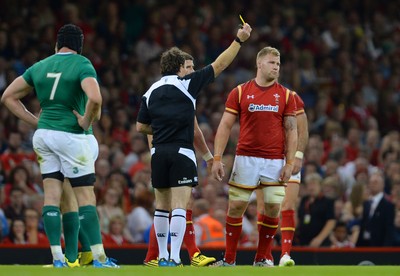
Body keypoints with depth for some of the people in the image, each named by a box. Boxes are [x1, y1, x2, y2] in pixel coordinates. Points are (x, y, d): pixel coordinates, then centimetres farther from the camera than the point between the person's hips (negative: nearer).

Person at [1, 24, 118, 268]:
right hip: (70, 135, -5)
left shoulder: (40, 66, 10)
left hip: (43, 135, 5)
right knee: (86, 196, -1)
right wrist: (87, 120, -8)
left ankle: (58, 258, 1)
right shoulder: (82, 65, -7)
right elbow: (95, 98, -26)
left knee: (52, 196, 5)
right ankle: (99, 258, -3)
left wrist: (36, 121, 11)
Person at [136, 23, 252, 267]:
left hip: (159, 153, 5)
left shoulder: (151, 92, 9)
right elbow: (219, 65, -3)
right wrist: (239, 41, 1)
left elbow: (141, 126, 13)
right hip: (182, 153, -5)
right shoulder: (187, 84, -4)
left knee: (163, 205, 14)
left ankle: (163, 256, 19)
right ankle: (174, 258, -17)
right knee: (179, 207, -8)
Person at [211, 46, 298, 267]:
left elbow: (291, 130, 4)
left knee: (273, 208, -3)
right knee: (236, 207, -2)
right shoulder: (239, 92, 2)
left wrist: (289, 163, -4)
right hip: (246, 158, -1)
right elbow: (225, 126, 2)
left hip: (275, 161, 1)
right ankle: (229, 259, 8)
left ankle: (262, 258, 12)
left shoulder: (286, 95, 5)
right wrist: (217, 158, -6)